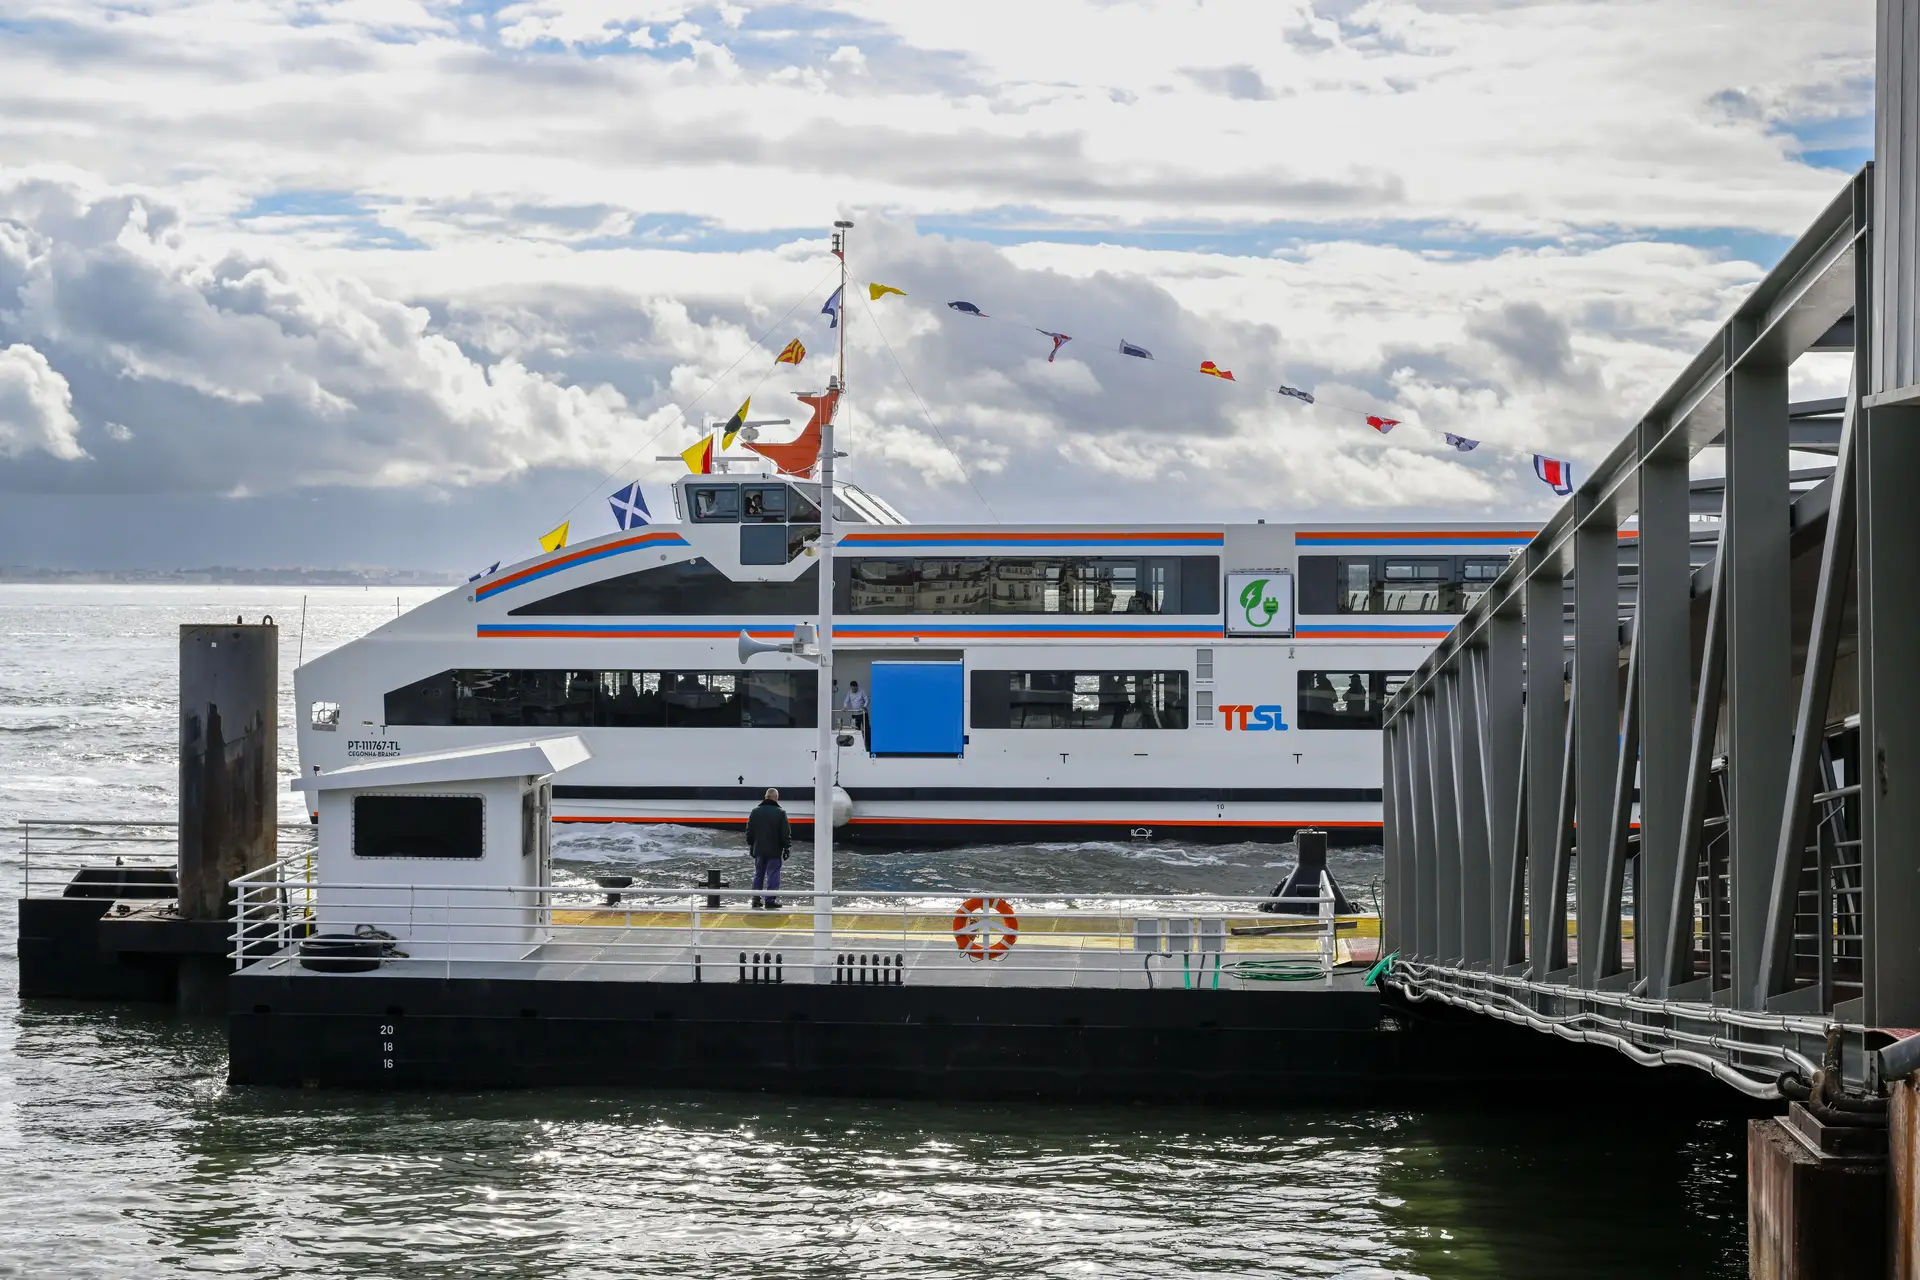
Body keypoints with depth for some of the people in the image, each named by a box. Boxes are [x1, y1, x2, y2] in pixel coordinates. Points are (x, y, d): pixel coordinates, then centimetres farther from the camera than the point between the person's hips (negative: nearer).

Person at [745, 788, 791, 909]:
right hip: (774, 851, -4)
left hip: (759, 850, 4)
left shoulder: (755, 811, 3)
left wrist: (750, 845, 18)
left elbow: (749, 831, 9)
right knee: (773, 875, 0)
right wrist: (787, 848, 2)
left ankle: (756, 899, 13)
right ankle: (770, 900, -3)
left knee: (758, 874, 13)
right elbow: (786, 833, -7)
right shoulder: (780, 813, -9)